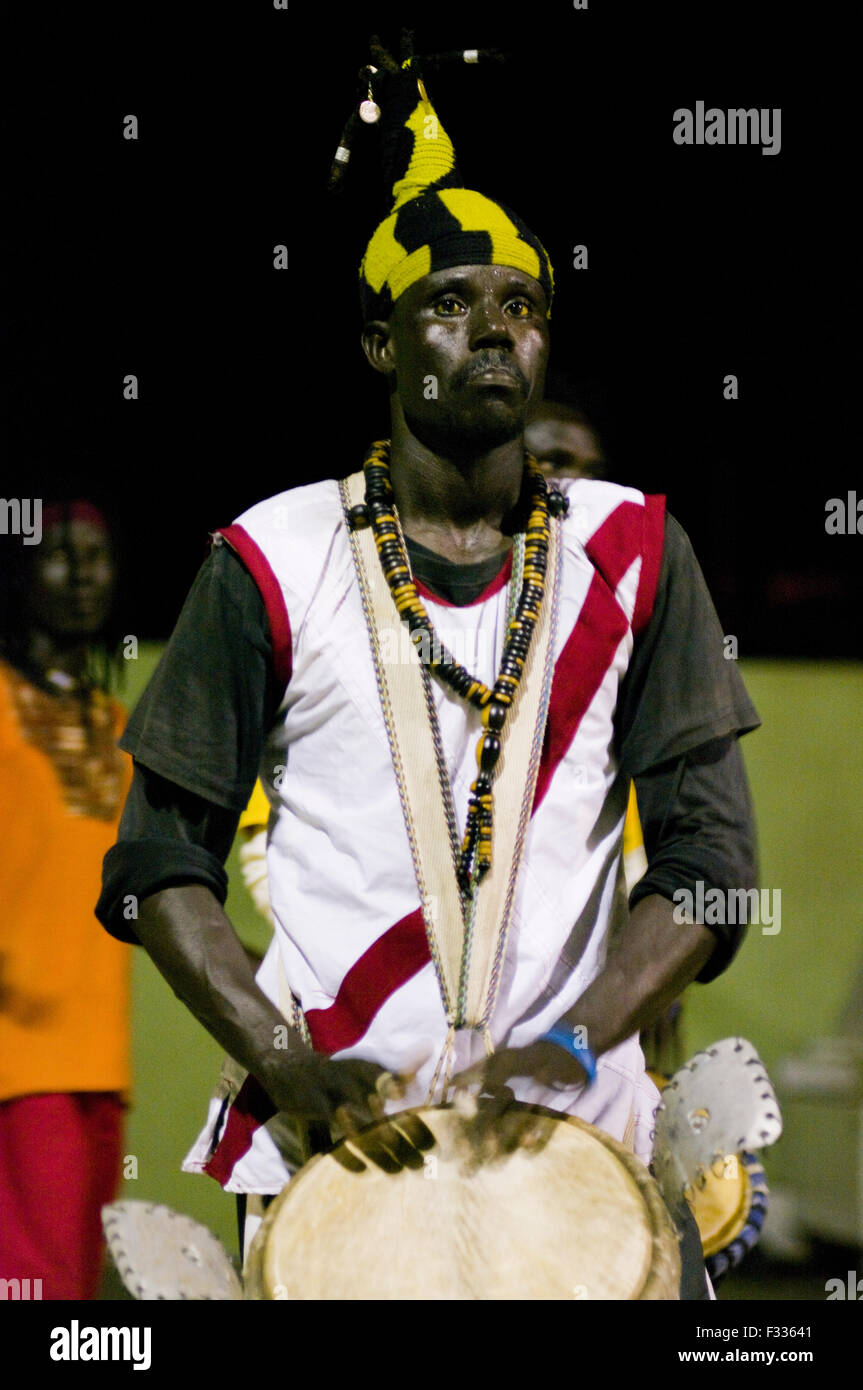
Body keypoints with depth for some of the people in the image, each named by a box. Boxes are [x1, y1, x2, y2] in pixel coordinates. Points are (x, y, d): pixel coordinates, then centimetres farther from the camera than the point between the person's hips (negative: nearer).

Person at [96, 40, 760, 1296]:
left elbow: (708, 851, 1)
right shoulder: (277, 562, 2)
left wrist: (576, 1045, -15)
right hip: (324, 1136, -1)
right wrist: (291, 1068, -14)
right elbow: (159, 862, 1)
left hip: (571, 1131, 1)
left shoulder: (628, 554, 6)